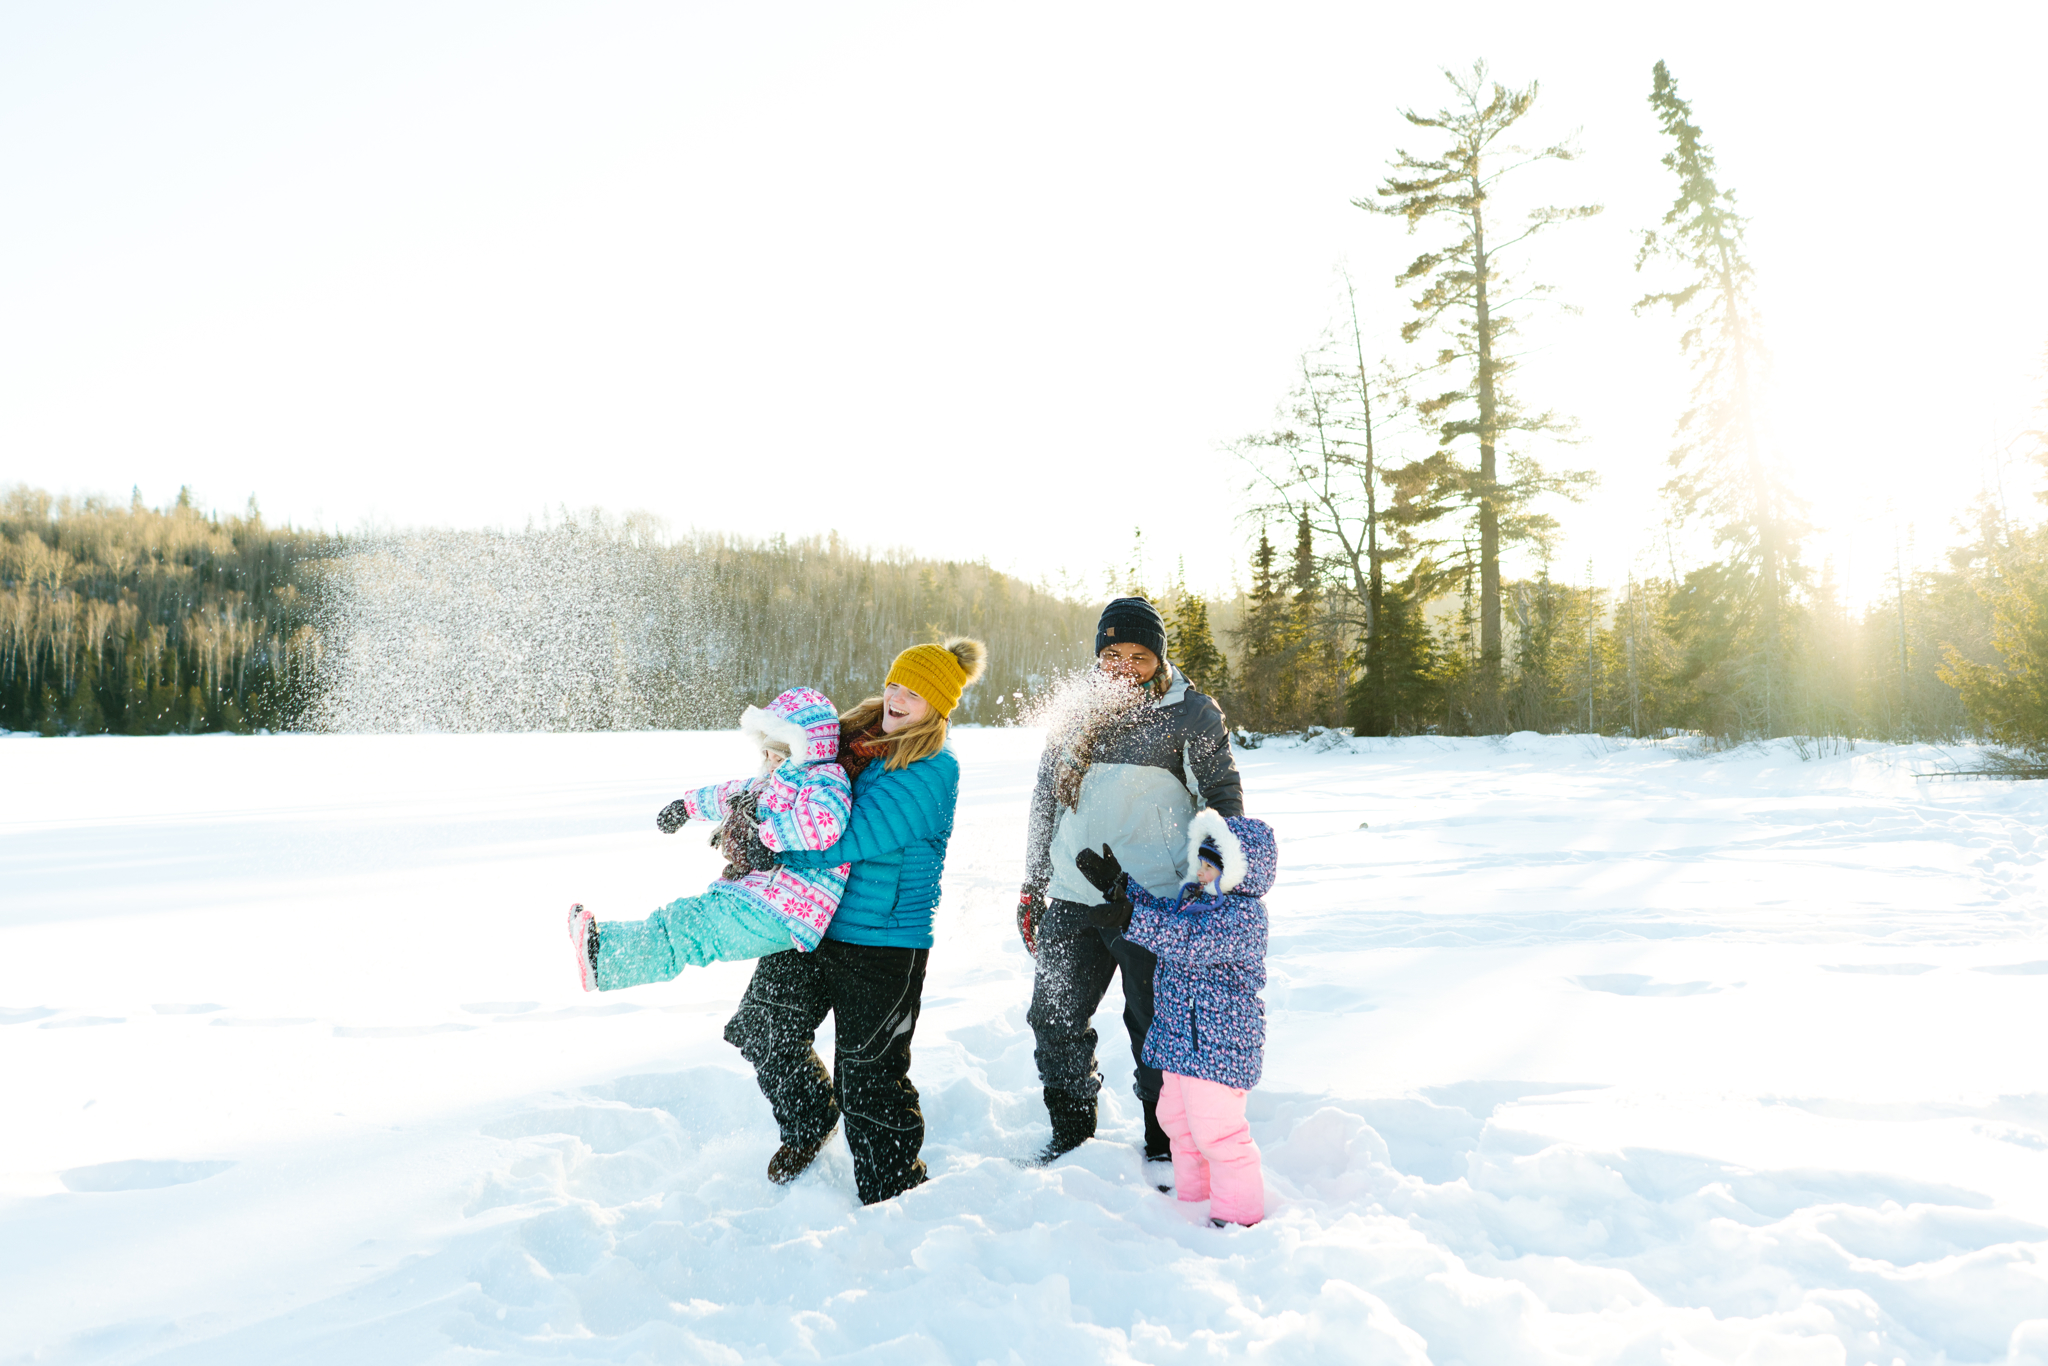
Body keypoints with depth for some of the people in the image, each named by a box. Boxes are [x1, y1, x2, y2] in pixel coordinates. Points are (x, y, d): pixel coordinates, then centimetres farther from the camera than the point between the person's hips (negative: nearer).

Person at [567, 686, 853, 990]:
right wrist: (688, 805, 46)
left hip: (775, 916, -10)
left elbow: (823, 820, -35)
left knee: (691, 926, -13)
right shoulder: (774, 781, 20)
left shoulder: (824, 782, -13)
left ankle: (604, 956, -13)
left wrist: (767, 835, -29)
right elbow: (733, 794, 36)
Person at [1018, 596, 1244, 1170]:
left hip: (1155, 905, -4)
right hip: (1072, 901, 4)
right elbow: (1044, 807, 19)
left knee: (1156, 1031, 4)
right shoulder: (1074, 719, 12)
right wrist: (1032, 888, 19)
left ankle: (1165, 1148, 25)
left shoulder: (1192, 716, 1)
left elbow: (1224, 795, 3)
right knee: (1055, 1023, 9)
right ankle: (1071, 1135, 30)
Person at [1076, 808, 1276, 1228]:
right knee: (1175, 1116, 21)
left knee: (1215, 1128, -5)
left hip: (1219, 1044, -10)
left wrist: (1131, 920, -39)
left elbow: (1192, 940, -33)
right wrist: (1116, 883, 11)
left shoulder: (1242, 914, -21)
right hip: (1180, 1036, 10)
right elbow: (1162, 912, 22)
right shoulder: (1193, 896, 9)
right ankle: (1192, 1193, 39)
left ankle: (1239, 1212, 11)